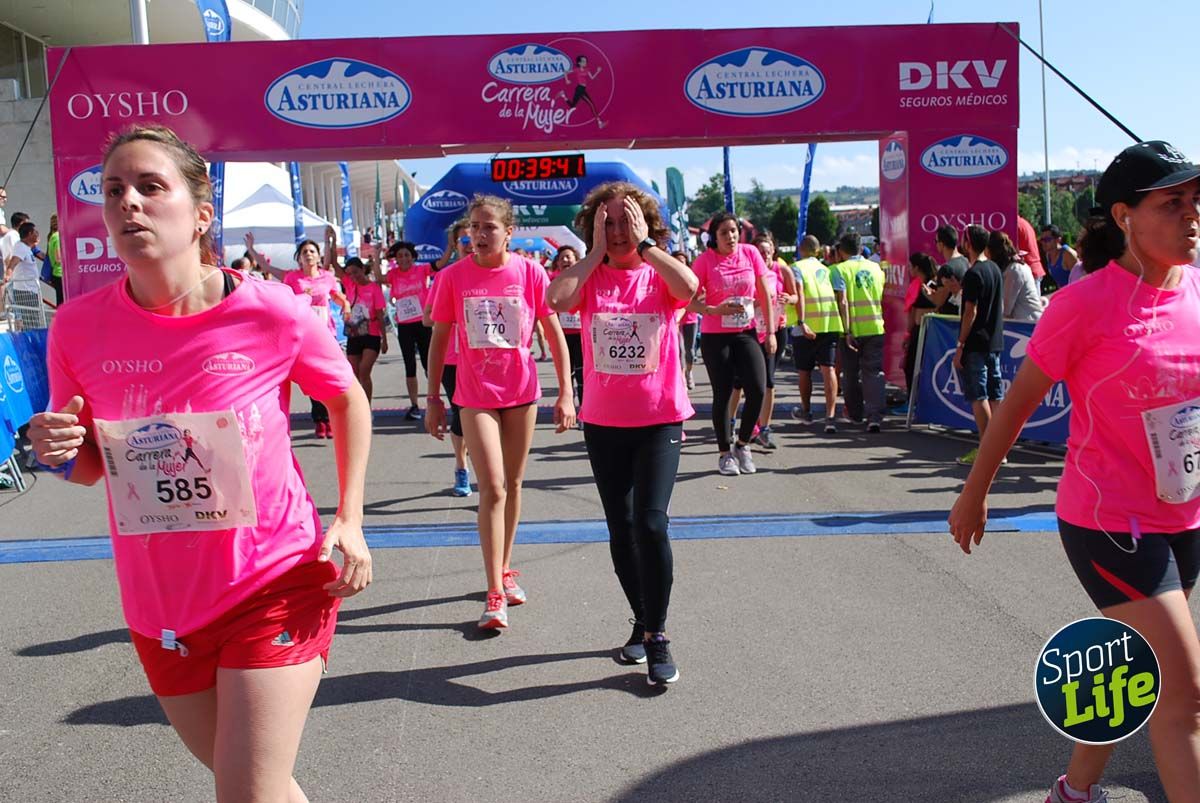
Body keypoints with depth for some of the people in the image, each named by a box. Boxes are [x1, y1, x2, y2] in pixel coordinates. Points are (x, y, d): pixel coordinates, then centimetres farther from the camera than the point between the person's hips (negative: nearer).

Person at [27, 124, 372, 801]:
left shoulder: (271, 312, -16)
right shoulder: (78, 326, -8)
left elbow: (348, 399, 3)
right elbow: (91, 467, 7)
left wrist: (349, 520, -5)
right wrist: (59, 452, -17)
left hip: (274, 587, -3)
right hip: (159, 608, 4)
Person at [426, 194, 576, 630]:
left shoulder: (530, 272, -7)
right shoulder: (453, 276, -6)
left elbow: (555, 333, -1)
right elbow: (439, 339, 3)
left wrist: (565, 394, -4)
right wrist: (433, 398, 3)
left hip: (522, 390, 1)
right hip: (475, 394, -1)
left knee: (512, 484, 13)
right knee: (492, 488, -8)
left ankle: (505, 569, 31)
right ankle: (495, 593, -2)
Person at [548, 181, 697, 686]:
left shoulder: (660, 275, -2)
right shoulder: (590, 278, 2)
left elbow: (689, 287, -26)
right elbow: (556, 299, -20)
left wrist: (644, 245, -15)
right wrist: (596, 252, -11)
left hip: (659, 420, -3)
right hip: (603, 422, 3)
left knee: (649, 521, -15)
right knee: (620, 528, 12)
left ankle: (657, 635, 0)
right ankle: (642, 621, 32)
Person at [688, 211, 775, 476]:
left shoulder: (750, 253, 0)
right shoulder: (705, 260, -8)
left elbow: (765, 294, 5)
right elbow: (690, 302, -8)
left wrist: (770, 332, 2)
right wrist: (716, 310, -25)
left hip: (746, 333, 3)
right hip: (715, 337, -3)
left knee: (758, 390, -6)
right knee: (723, 394, 2)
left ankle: (742, 444, 16)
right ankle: (725, 454, 16)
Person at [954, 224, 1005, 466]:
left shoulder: (974, 274, -14)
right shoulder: (995, 269, 12)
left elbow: (970, 312, -17)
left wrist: (960, 346, -14)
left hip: (976, 344, -8)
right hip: (994, 341, 8)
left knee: (978, 396, -5)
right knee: (995, 394, 10)